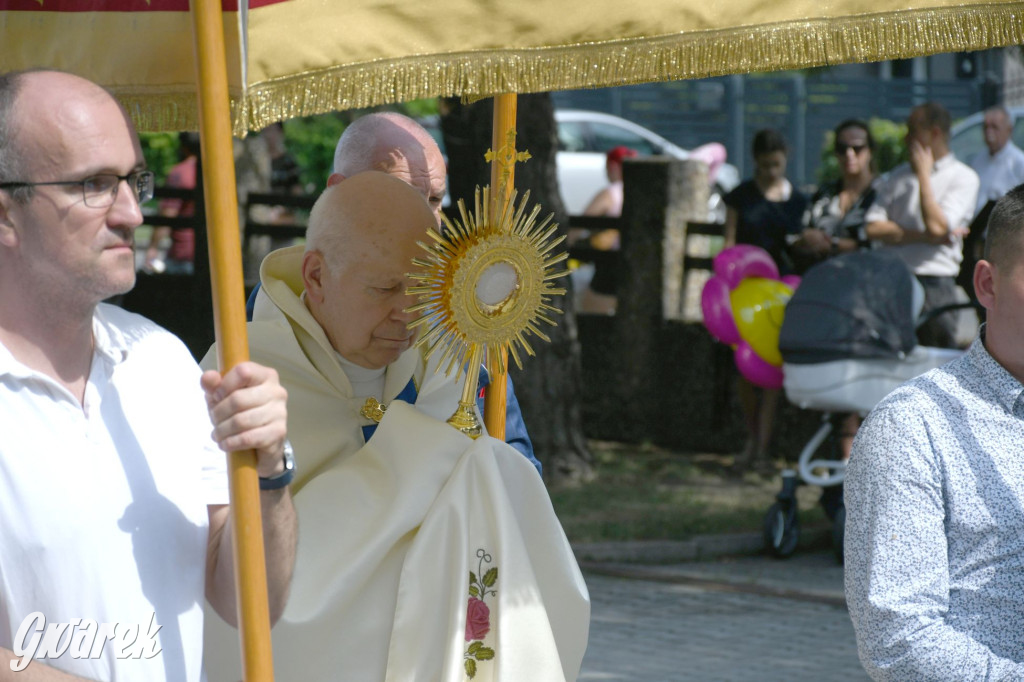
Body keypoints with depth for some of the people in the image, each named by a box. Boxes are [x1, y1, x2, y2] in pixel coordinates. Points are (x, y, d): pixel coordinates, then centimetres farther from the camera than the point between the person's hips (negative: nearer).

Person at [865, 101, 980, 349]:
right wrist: (923, 236, -7)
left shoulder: (963, 178, 0)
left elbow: (936, 226, -15)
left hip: (935, 284, -5)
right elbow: (873, 228, 4)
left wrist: (923, 175, -7)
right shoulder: (898, 176, 16)